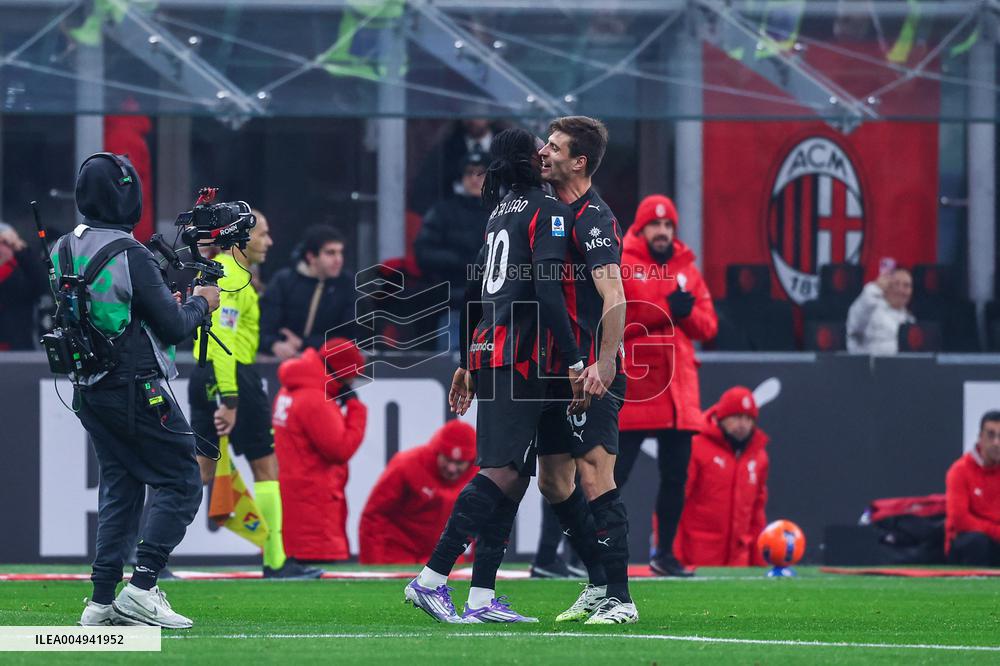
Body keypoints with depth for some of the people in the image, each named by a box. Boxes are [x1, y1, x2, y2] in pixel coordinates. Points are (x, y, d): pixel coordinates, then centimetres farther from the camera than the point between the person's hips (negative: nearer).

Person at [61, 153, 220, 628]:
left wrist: (165, 302, 20)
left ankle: (103, 600, 9)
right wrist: (200, 303, 5)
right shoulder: (130, 256, -18)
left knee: (119, 489, 14)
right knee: (180, 484, 1)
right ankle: (141, 589, -8)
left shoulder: (64, 251, 6)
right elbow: (172, 327, -15)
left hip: (90, 389, 8)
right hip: (135, 389, -8)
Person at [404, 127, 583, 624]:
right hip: (518, 355, -9)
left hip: (487, 353, 9)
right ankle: (431, 578, -19)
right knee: (503, 472, -13)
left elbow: (473, 289, 23)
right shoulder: (547, 212, -6)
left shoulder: (500, 212, 19)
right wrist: (574, 362, -18)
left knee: (510, 475, 8)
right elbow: (547, 289, -17)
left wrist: (465, 363, 29)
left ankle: (482, 597, 3)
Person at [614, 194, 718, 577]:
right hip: (631, 388, -5)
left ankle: (664, 554, 17)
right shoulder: (618, 265, -1)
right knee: (615, 473, -6)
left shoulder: (687, 269, 15)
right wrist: (664, 310, -17)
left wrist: (687, 312, -9)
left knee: (676, 476, 7)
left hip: (679, 389, 5)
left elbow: (708, 326, 13)